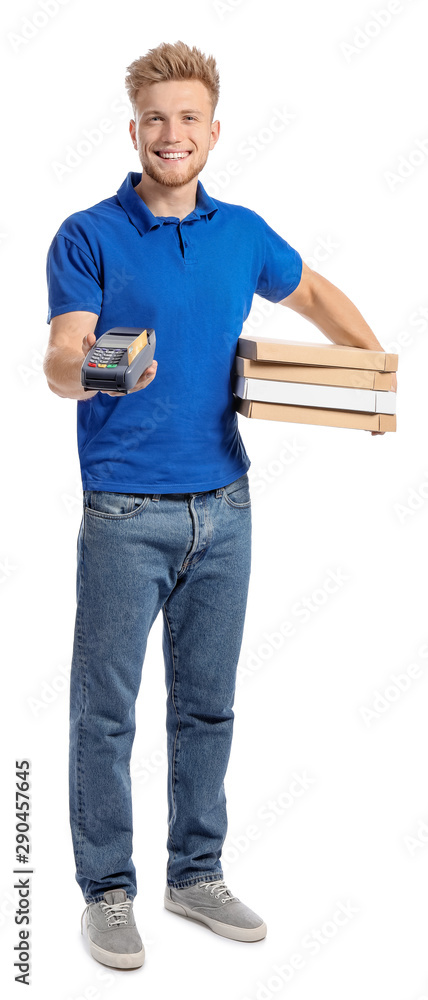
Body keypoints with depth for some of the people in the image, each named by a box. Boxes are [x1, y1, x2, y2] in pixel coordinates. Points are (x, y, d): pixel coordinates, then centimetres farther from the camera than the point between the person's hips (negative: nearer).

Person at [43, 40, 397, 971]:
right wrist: (88, 369, -40)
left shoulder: (243, 233, 8)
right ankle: (107, 890, 17)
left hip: (223, 507, 5)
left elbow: (312, 291, 26)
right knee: (107, 709, 3)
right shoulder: (89, 237, -6)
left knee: (206, 703, 13)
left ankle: (197, 873, 27)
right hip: (125, 511, -4)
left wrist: (376, 361, 12)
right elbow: (59, 363, -17)